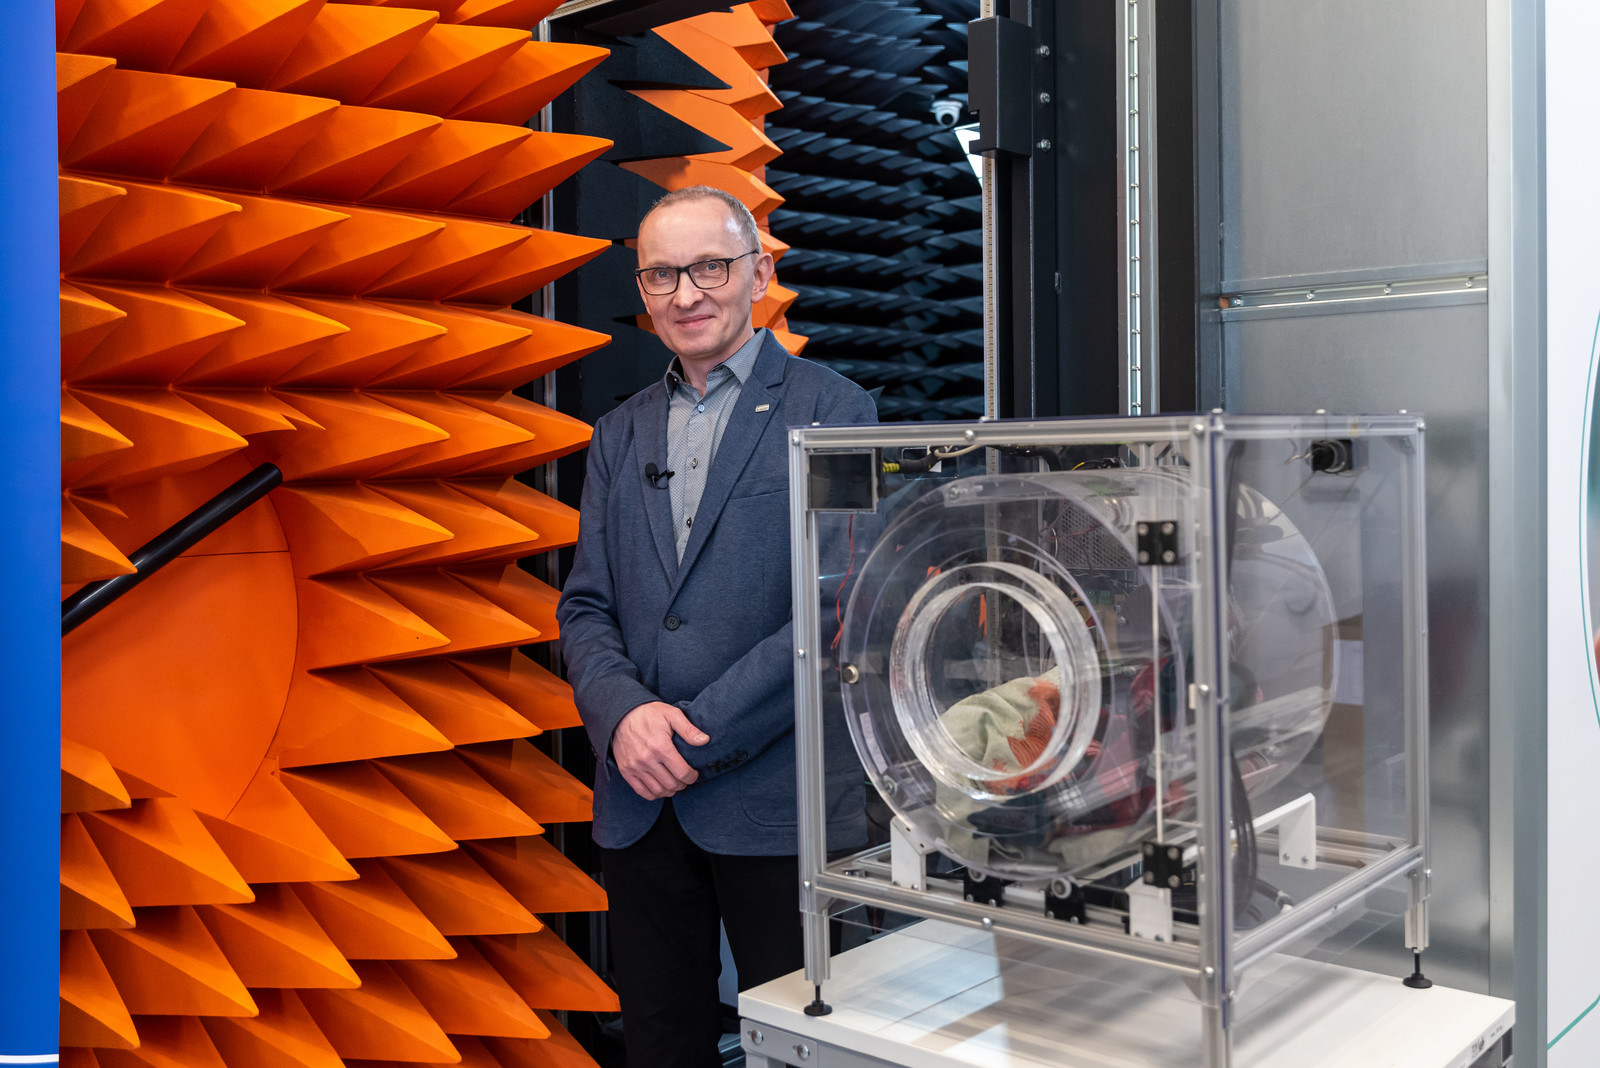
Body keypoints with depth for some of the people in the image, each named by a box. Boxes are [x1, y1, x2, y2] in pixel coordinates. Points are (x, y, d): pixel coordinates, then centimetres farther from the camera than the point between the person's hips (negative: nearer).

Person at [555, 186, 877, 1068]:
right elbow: (585, 609, 11)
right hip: (638, 804, 5)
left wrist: (700, 737, -14)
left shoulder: (833, 410, -3)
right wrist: (623, 714, -10)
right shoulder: (619, 436, 14)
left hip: (775, 800, -5)